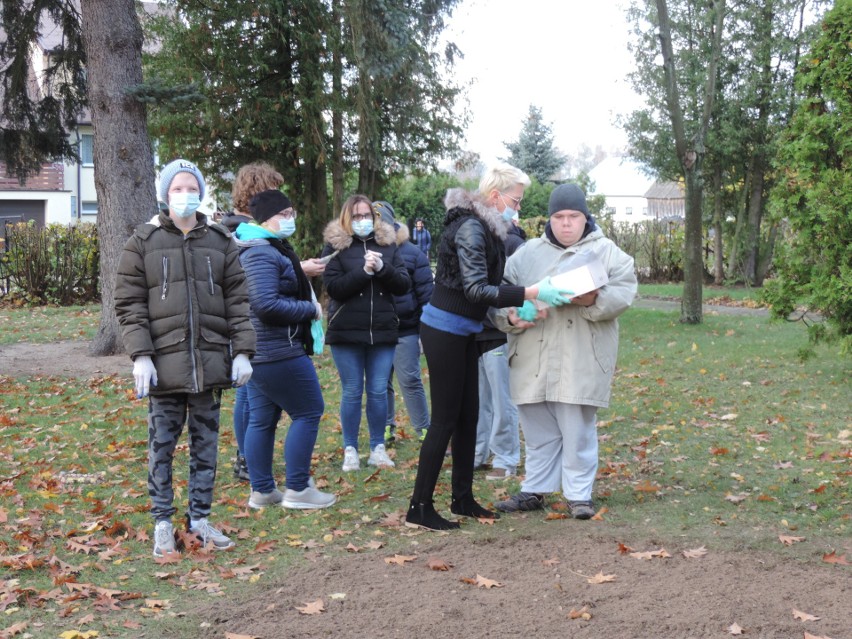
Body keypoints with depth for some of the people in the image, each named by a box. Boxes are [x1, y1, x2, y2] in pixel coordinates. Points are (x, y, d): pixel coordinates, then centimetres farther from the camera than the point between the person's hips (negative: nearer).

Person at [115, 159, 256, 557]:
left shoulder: (221, 243, 8)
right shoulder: (143, 241, 2)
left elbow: (238, 301, 8)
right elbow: (129, 303, -1)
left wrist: (242, 351, 0)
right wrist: (140, 356, -10)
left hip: (210, 360, 2)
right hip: (165, 362, -2)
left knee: (206, 443, 10)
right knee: (162, 445, 5)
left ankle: (199, 517, 22)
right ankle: (162, 521, 17)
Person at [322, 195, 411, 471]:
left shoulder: (387, 243, 7)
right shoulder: (335, 245, -1)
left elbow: (404, 284, 1)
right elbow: (333, 288, -11)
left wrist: (382, 268, -15)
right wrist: (364, 271, -20)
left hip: (383, 331, 2)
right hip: (346, 332, -2)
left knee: (379, 391, 6)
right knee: (351, 392, 4)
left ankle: (378, 447, 17)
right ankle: (350, 449, 13)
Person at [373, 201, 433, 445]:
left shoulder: (412, 254, -4)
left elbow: (425, 295, -3)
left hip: (405, 330, -3)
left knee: (410, 381, -2)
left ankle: (424, 430, 9)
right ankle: (386, 428, 22)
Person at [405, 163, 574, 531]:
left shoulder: (482, 227, 10)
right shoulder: (470, 228, -19)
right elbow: (476, 290, -25)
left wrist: (513, 309, 0)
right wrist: (531, 293, -28)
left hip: (463, 332, 9)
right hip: (444, 331, -9)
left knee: (468, 416, 12)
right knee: (446, 419, -5)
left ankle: (463, 499, 21)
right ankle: (419, 508, 2)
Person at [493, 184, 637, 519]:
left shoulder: (606, 251, 4)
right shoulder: (528, 253, 11)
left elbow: (624, 292, -6)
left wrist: (596, 299, -25)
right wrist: (511, 317, -11)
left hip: (580, 361, -3)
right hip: (534, 360, 3)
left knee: (578, 431, 2)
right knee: (538, 430, 13)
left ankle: (579, 494, 13)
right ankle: (533, 490, 24)